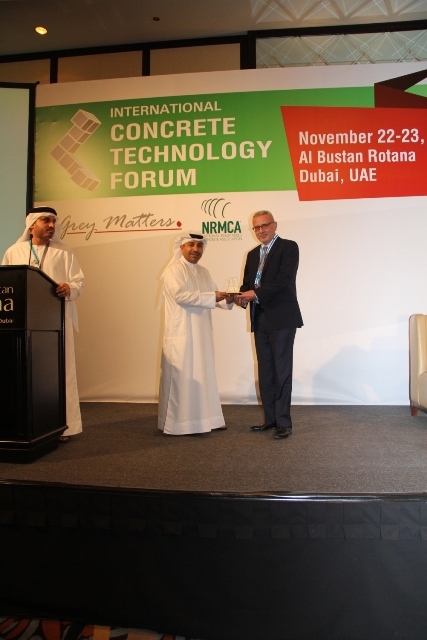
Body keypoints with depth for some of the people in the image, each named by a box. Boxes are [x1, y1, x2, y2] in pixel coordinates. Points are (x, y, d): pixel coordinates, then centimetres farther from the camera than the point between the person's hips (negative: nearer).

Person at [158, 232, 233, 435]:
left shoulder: (204, 272, 16)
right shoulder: (174, 270, -8)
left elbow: (212, 295, 14)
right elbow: (180, 295, -21)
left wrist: (226, 299, -8)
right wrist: (212, 297, -21)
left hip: (202, 333, 8)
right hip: (181, 333, -8)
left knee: (203, 376, 12)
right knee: (181, 377, -3)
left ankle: (205, 418, 23)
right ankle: (176, 424, 6)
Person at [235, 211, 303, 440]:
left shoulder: (288, 247, -3)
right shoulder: (252, 254, 19)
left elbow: (284, 280, -16)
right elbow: (247, 283, 14)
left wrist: (256, 293, -22)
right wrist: (243, 297, -8)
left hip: (282, 318, -7)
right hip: (260, 319, 7)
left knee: (282, 371, -5)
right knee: (265, 371, 10)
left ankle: (283, 423, 2)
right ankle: (270, 418, 20)